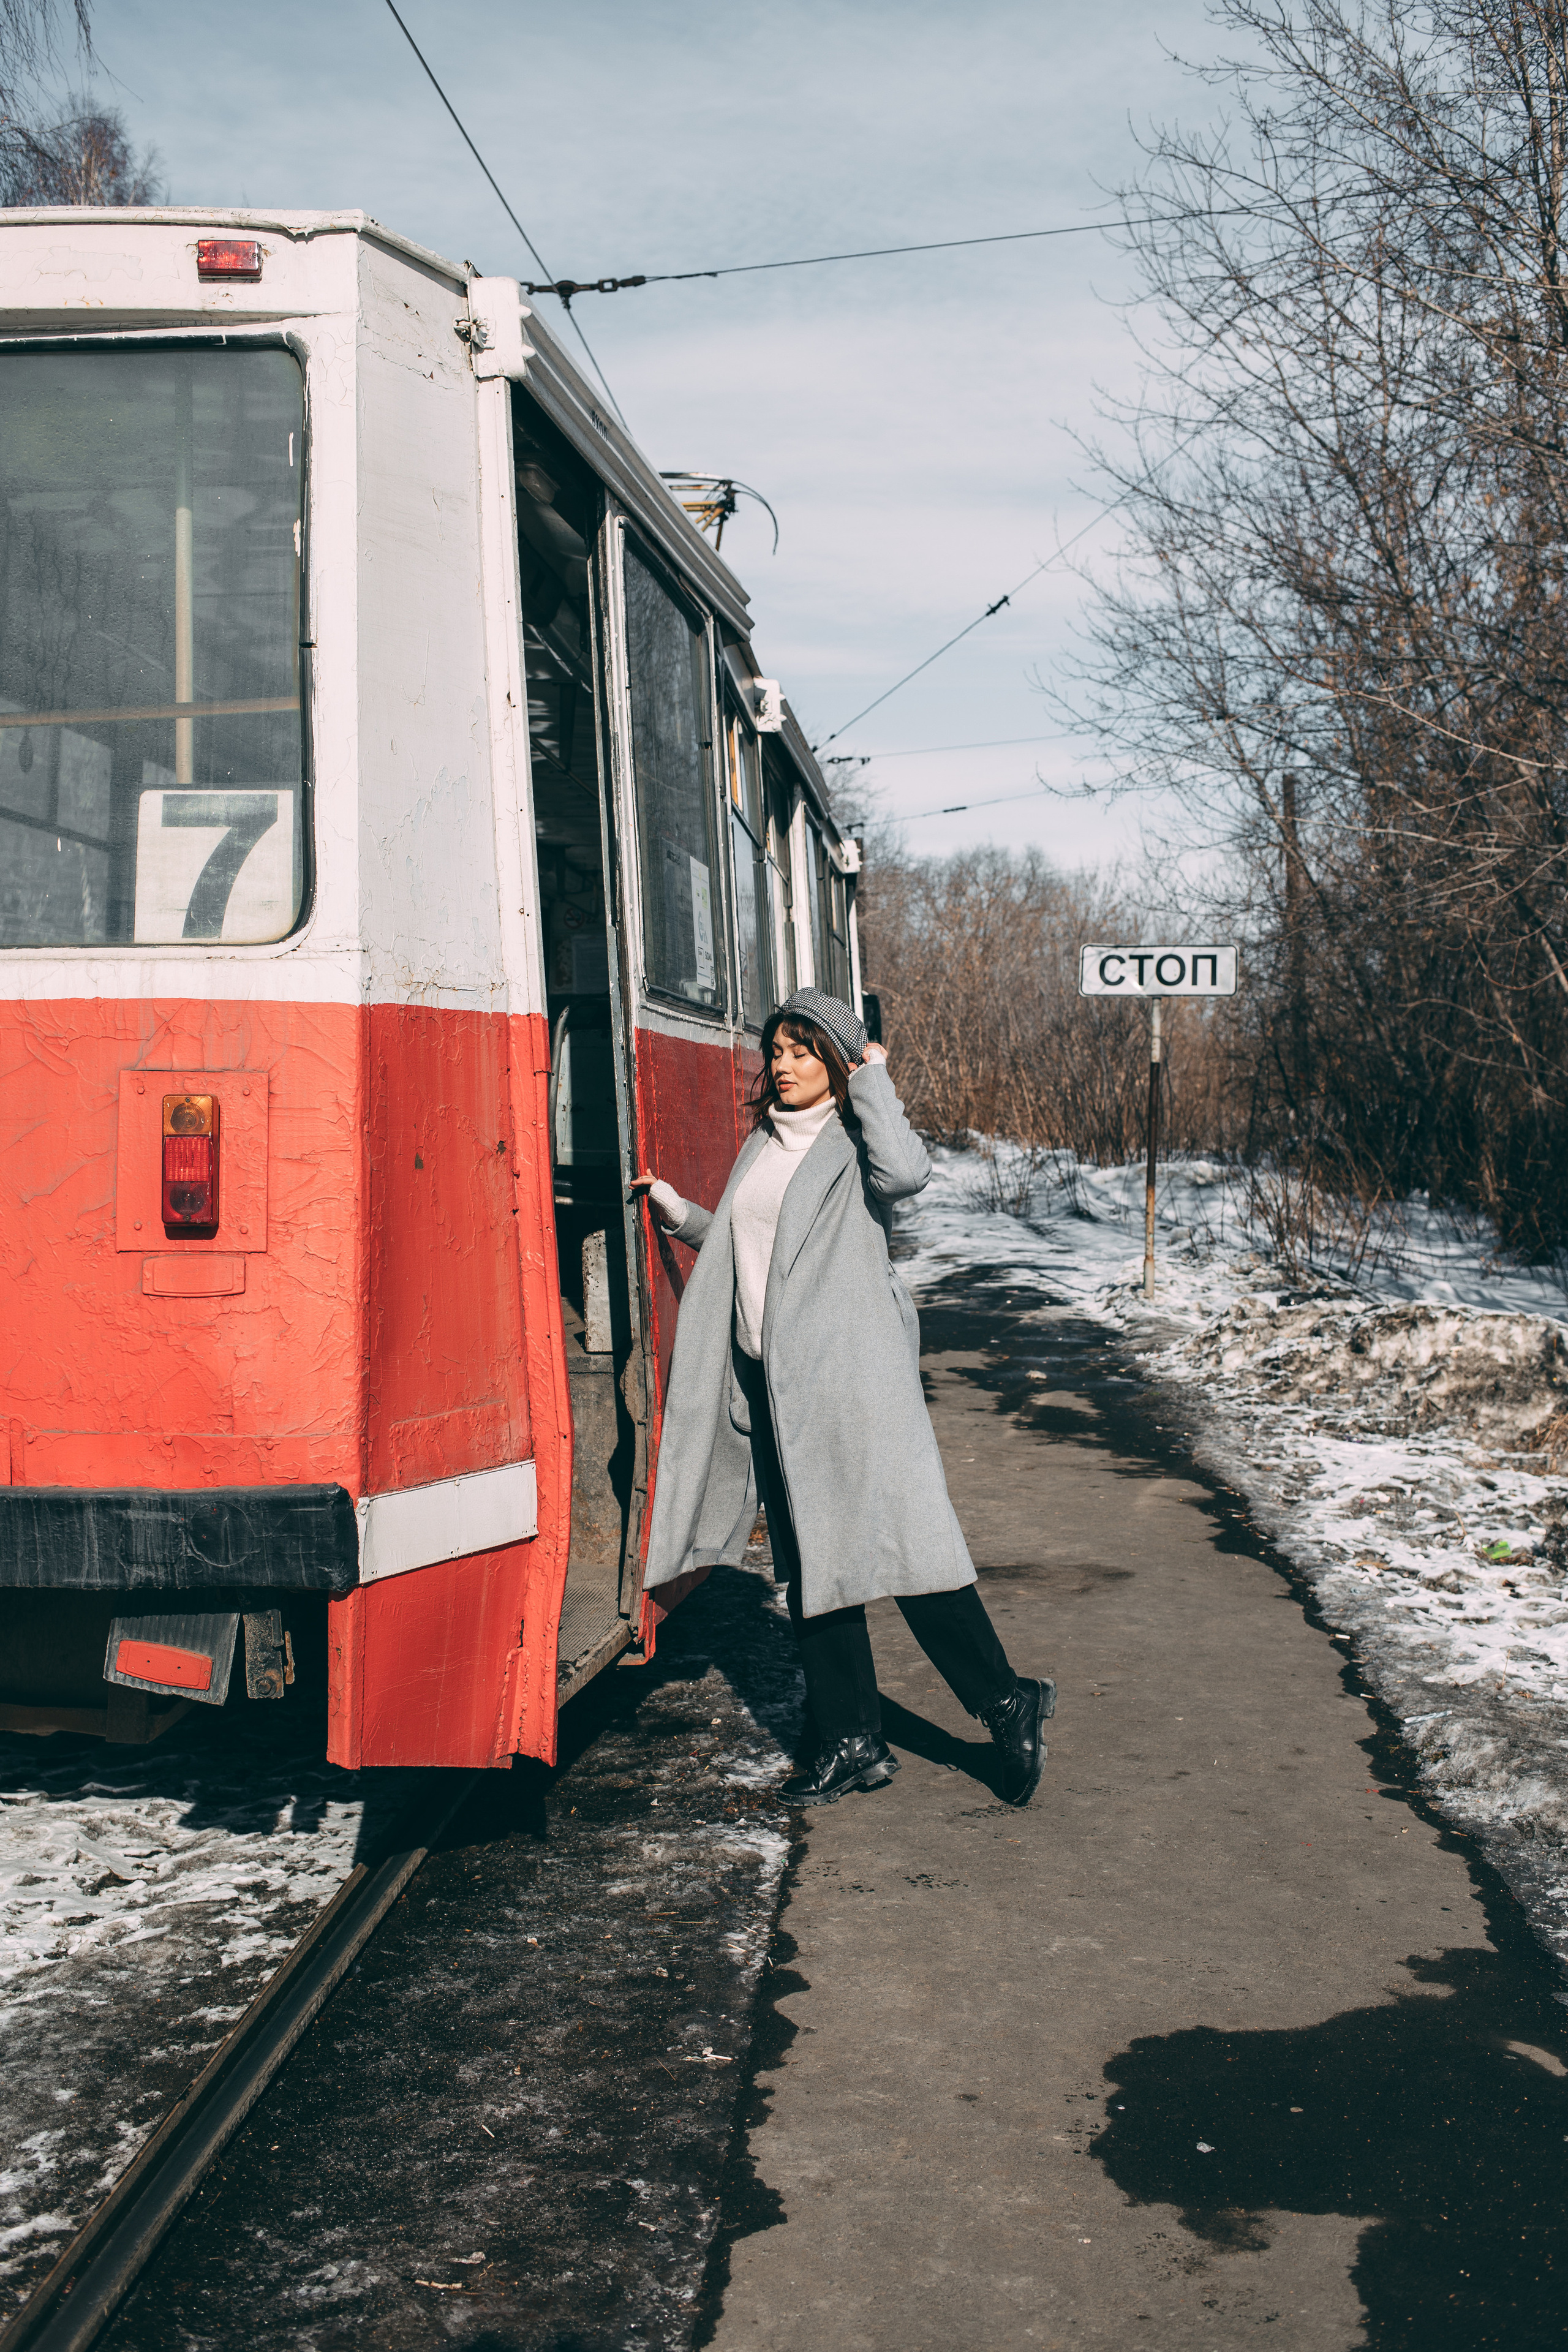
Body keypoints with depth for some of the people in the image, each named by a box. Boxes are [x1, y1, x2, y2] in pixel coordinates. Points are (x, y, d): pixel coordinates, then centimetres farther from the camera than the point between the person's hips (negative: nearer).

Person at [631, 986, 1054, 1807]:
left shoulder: (855, 1137, -1)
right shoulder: (761, 1145, 18)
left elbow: (905, 1172, -25)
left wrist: (872, 1081, -12)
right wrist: (673, 1209, 23)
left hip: (849, 1371, -7)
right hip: (768, 1379, 7)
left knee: (899, 1540, -9)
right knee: (808, 1562, 8)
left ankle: (1005, 1703, 5)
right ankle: (853, 1741, 15)